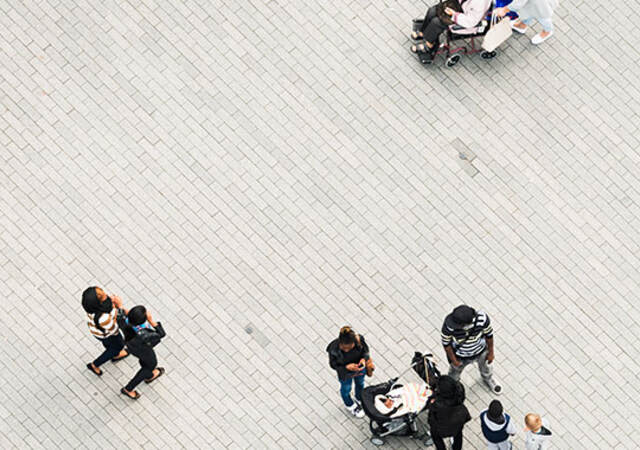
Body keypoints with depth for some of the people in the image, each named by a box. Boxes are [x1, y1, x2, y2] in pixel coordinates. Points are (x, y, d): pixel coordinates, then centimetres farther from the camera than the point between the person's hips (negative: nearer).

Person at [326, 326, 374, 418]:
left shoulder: (359, 340, -37)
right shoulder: (334, 349, -42)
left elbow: (365, 349, -14)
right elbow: (333, 365, -24)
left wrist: (364, 359, -35)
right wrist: (347, 367, -41)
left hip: (360, 368, 2)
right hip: (345, 373, -2)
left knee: (360, 383, 33)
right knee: (346, 388, 28)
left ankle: (360, 400, 68)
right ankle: (350, 405, 63)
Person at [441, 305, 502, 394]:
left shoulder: (482, 318, -40)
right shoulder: (449, 324, -42)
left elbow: (489, 334, -17)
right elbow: (446, 343, -21)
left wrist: (490, 353, -2)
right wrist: (453, 360, -7)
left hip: (481, 352, 1)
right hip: (460, 356, -1)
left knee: (486, 367, 32)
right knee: (454, 374, 28)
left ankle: (488, 379, 68)